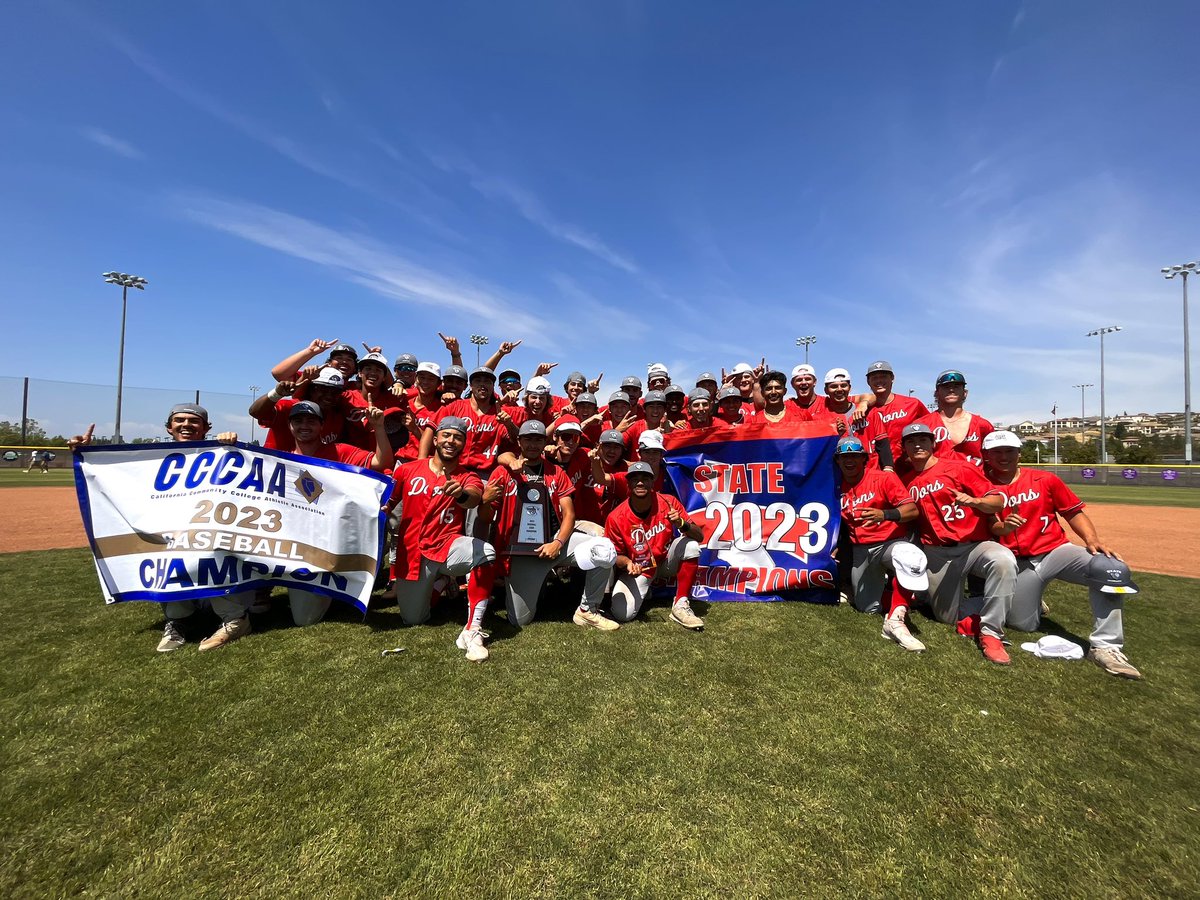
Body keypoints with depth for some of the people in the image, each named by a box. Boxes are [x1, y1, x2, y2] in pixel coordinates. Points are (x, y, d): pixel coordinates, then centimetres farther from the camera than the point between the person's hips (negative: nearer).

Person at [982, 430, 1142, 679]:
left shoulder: (1045, 480, 3)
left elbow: (1074, 513, 7)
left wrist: (1092, 540, -9)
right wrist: (1002, 527, -32)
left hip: (1056, 550, 2)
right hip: (1017, 563, -1)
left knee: (1112, 568, -29)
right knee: (1023, 625, 1)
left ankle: (1105, 647, -18)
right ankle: (1031, 602, 38)